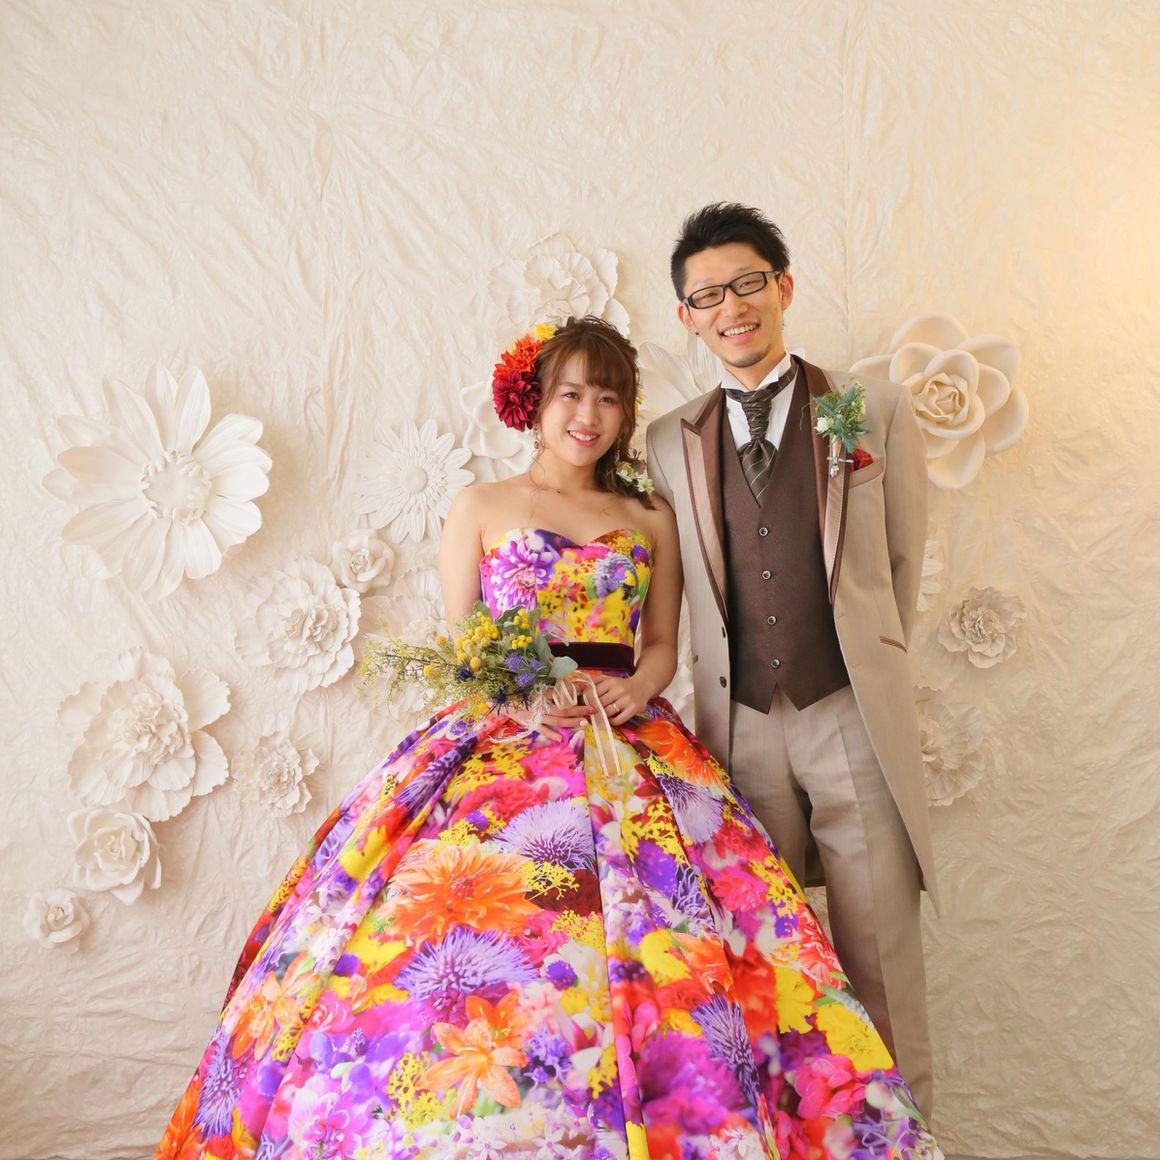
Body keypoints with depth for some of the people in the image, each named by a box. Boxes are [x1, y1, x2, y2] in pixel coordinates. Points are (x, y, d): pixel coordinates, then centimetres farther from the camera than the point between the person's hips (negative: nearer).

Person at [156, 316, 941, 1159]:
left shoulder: (650, 520, 15)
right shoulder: (482, 508, 9)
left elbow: (662, 644, 15)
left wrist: (639, 687, -7)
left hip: (625, 754, 2)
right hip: (498, 748, -1)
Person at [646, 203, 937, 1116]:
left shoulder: (879, 413, 3)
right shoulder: (669, 443, 8)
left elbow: (903, 564, 10)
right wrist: (726, 686, 9)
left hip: (852, 719, -1)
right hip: (738, 726, 2)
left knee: (879, 964, 5)